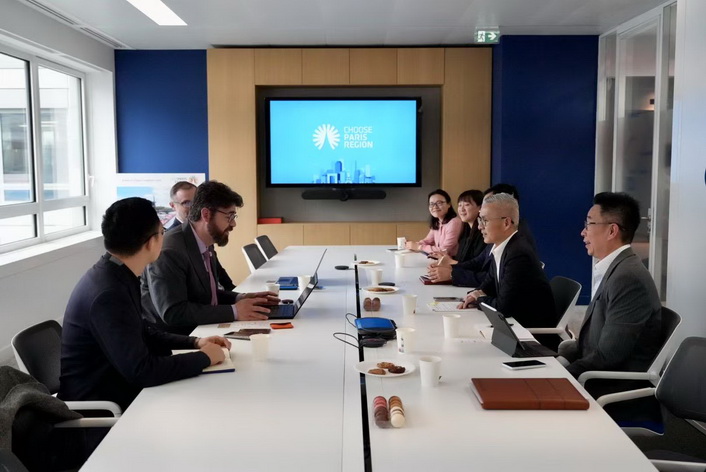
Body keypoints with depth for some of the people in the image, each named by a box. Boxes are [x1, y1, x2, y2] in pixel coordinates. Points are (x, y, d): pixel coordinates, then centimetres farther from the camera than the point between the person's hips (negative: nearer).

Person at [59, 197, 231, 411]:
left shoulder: (116, 275, 1)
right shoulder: (108, 294, -27)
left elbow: (140, 333, 15)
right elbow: (141, 371, -28)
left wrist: (194, 342, 4)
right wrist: (204, 357, -16)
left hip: (113, 387, 8)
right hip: (98, 406, -8)